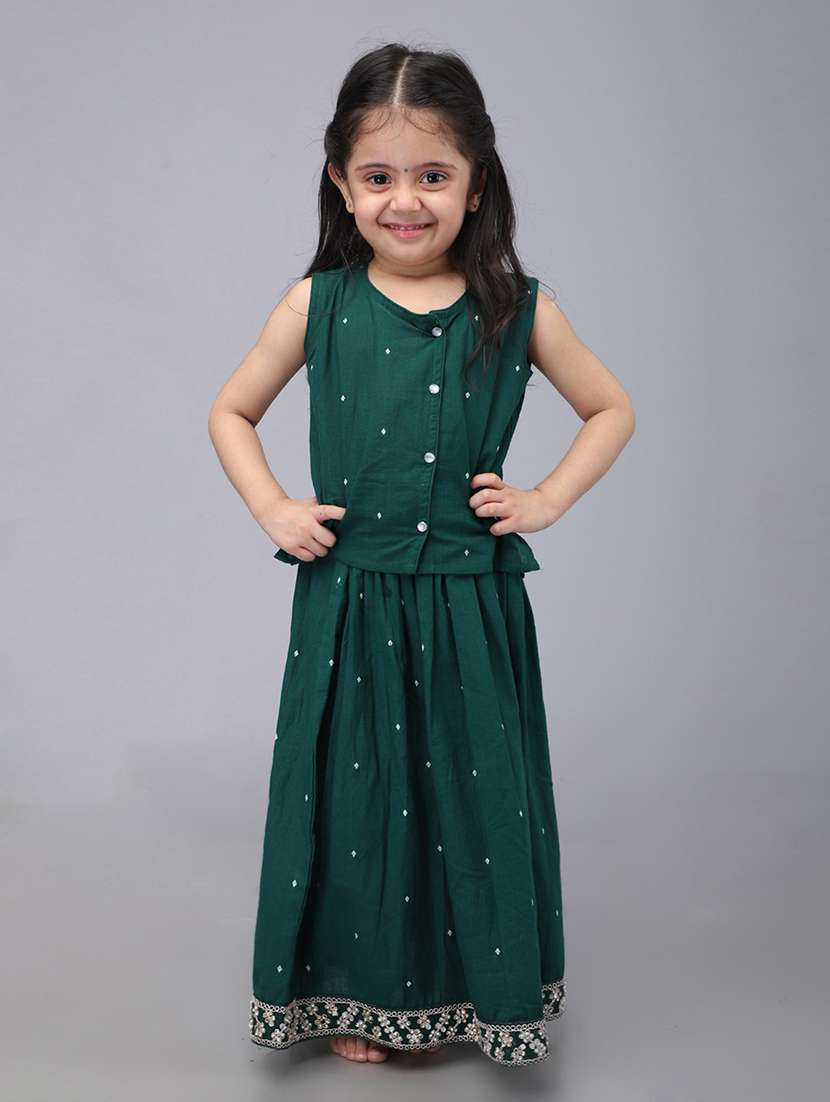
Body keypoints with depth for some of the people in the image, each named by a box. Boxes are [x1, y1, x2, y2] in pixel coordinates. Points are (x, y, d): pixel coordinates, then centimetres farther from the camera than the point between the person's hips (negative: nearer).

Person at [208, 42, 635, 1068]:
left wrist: (545, 498, -2)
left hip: (470, 608, 0)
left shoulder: (519, 311, -3)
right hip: (348, 605, 0)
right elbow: (231, 413, 10)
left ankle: (481, 987, 35)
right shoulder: (317, 305, -3)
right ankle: (362, 996, 33)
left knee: (474, 793, 11)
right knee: (354, 796, 11)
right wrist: (272, 509, -2)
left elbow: (611, 411, 10)